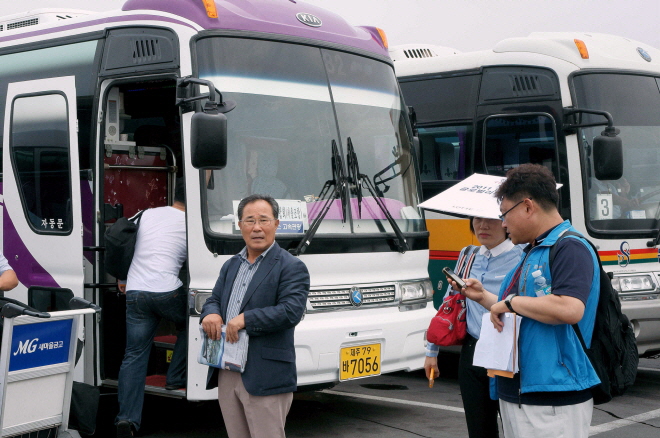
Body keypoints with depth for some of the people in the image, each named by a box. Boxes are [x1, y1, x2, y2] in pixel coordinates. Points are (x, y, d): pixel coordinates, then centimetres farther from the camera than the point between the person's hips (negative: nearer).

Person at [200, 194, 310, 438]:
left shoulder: (291, 267, -5)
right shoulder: (231, 265, 19)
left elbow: (291, 311, -17)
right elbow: (214, 300, 19)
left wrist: (245, 319, -20)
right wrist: (210, 314, -6)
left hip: (264, 379, -7)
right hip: (226, 376, 7)